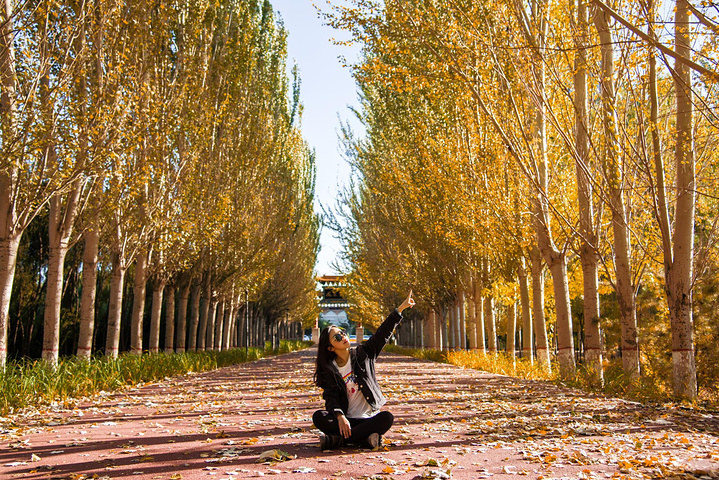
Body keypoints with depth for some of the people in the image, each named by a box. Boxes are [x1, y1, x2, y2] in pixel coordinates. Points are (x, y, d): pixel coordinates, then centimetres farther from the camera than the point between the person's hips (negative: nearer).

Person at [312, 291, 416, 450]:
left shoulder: (362, 353, 5)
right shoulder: (329, 369, 2)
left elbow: (383, 333, 0)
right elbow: (331, 396, -8)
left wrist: (400, 308, -6)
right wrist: (340, 417, -28)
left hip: (368, 418, 1)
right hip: (346, 419, -1)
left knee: (387, 418, -30)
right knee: (319, 417, -27)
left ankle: (338, 439, -29)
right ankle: (364, 439, -31)